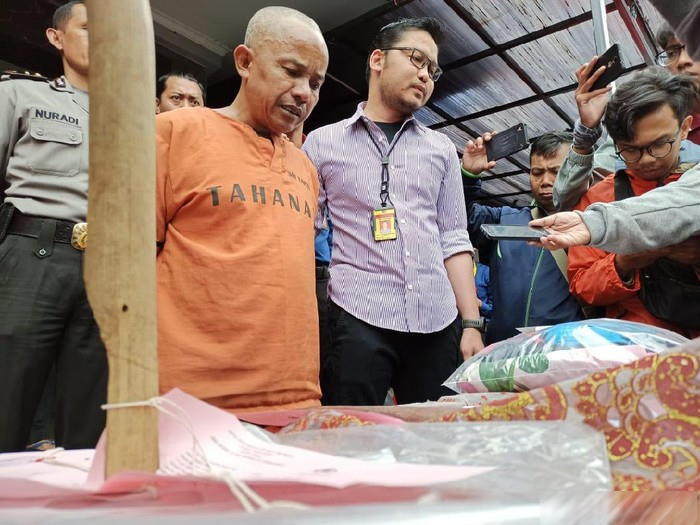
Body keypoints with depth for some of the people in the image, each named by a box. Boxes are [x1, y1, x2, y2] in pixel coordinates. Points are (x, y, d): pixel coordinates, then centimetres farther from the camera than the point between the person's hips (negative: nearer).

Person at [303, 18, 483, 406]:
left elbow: (454, 241, 13)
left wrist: (471, 323, 5)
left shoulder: (441, 149, 16)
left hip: (438, 323, 3)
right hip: (358, 320, -2)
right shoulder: (322, 143, 8)